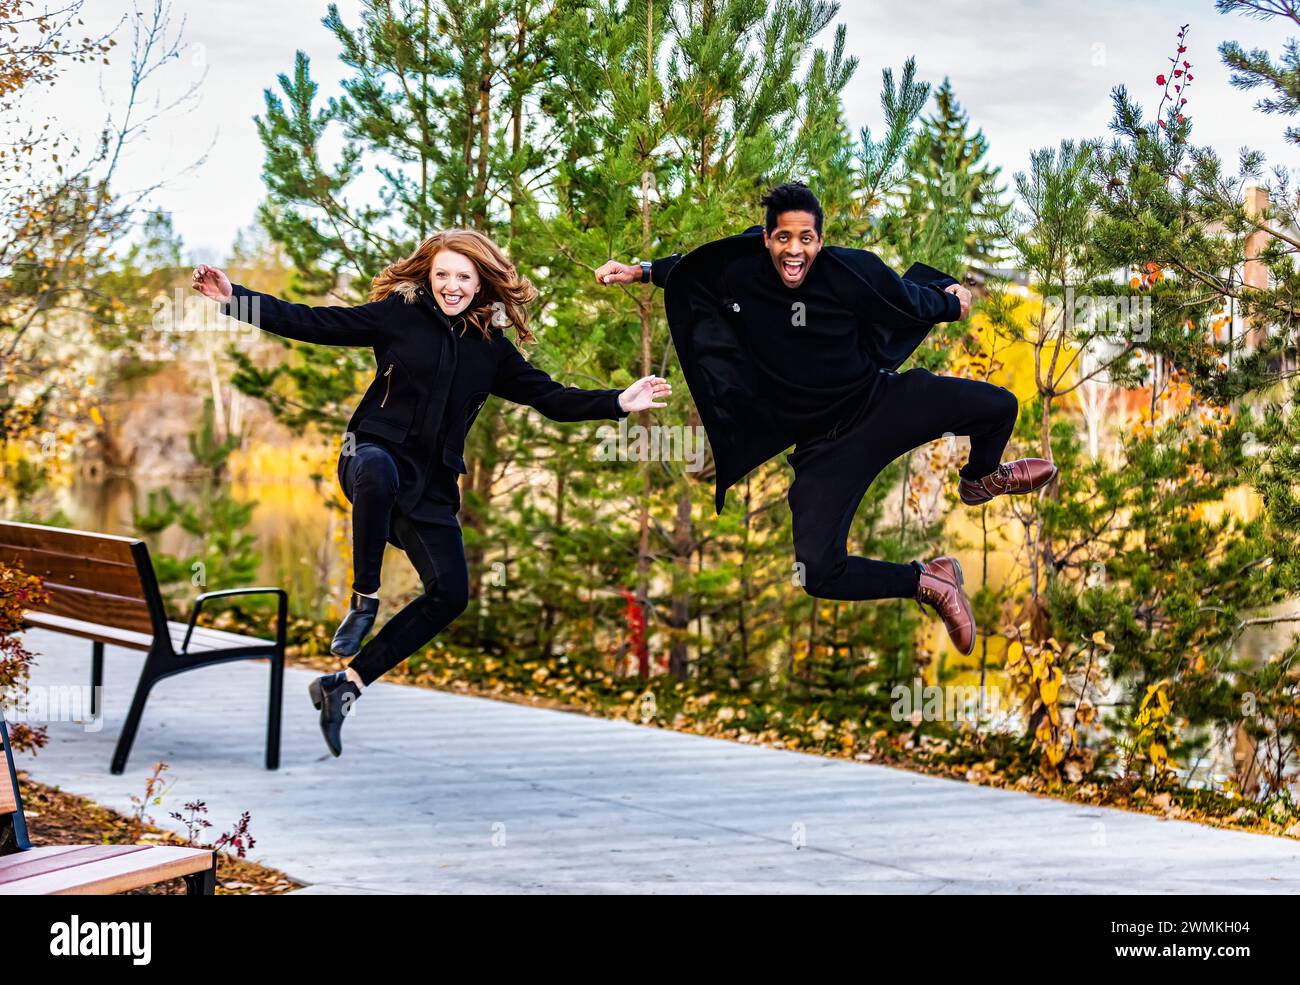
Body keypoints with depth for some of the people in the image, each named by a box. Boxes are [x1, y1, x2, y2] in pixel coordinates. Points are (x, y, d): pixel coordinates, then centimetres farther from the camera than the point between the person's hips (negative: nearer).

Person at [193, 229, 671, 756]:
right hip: (374, 451, -4)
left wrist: (618, 402, -3)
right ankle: (364, 599, -23)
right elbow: (310, 323, 0)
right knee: (379, 471, -43)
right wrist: (234, 298, -9)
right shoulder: (399, 316, 1)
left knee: (450, 593, -11)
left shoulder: (492, 349, 10)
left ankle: (347, 683, -2)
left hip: (431, 486, 4)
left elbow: (550, 397, 11)